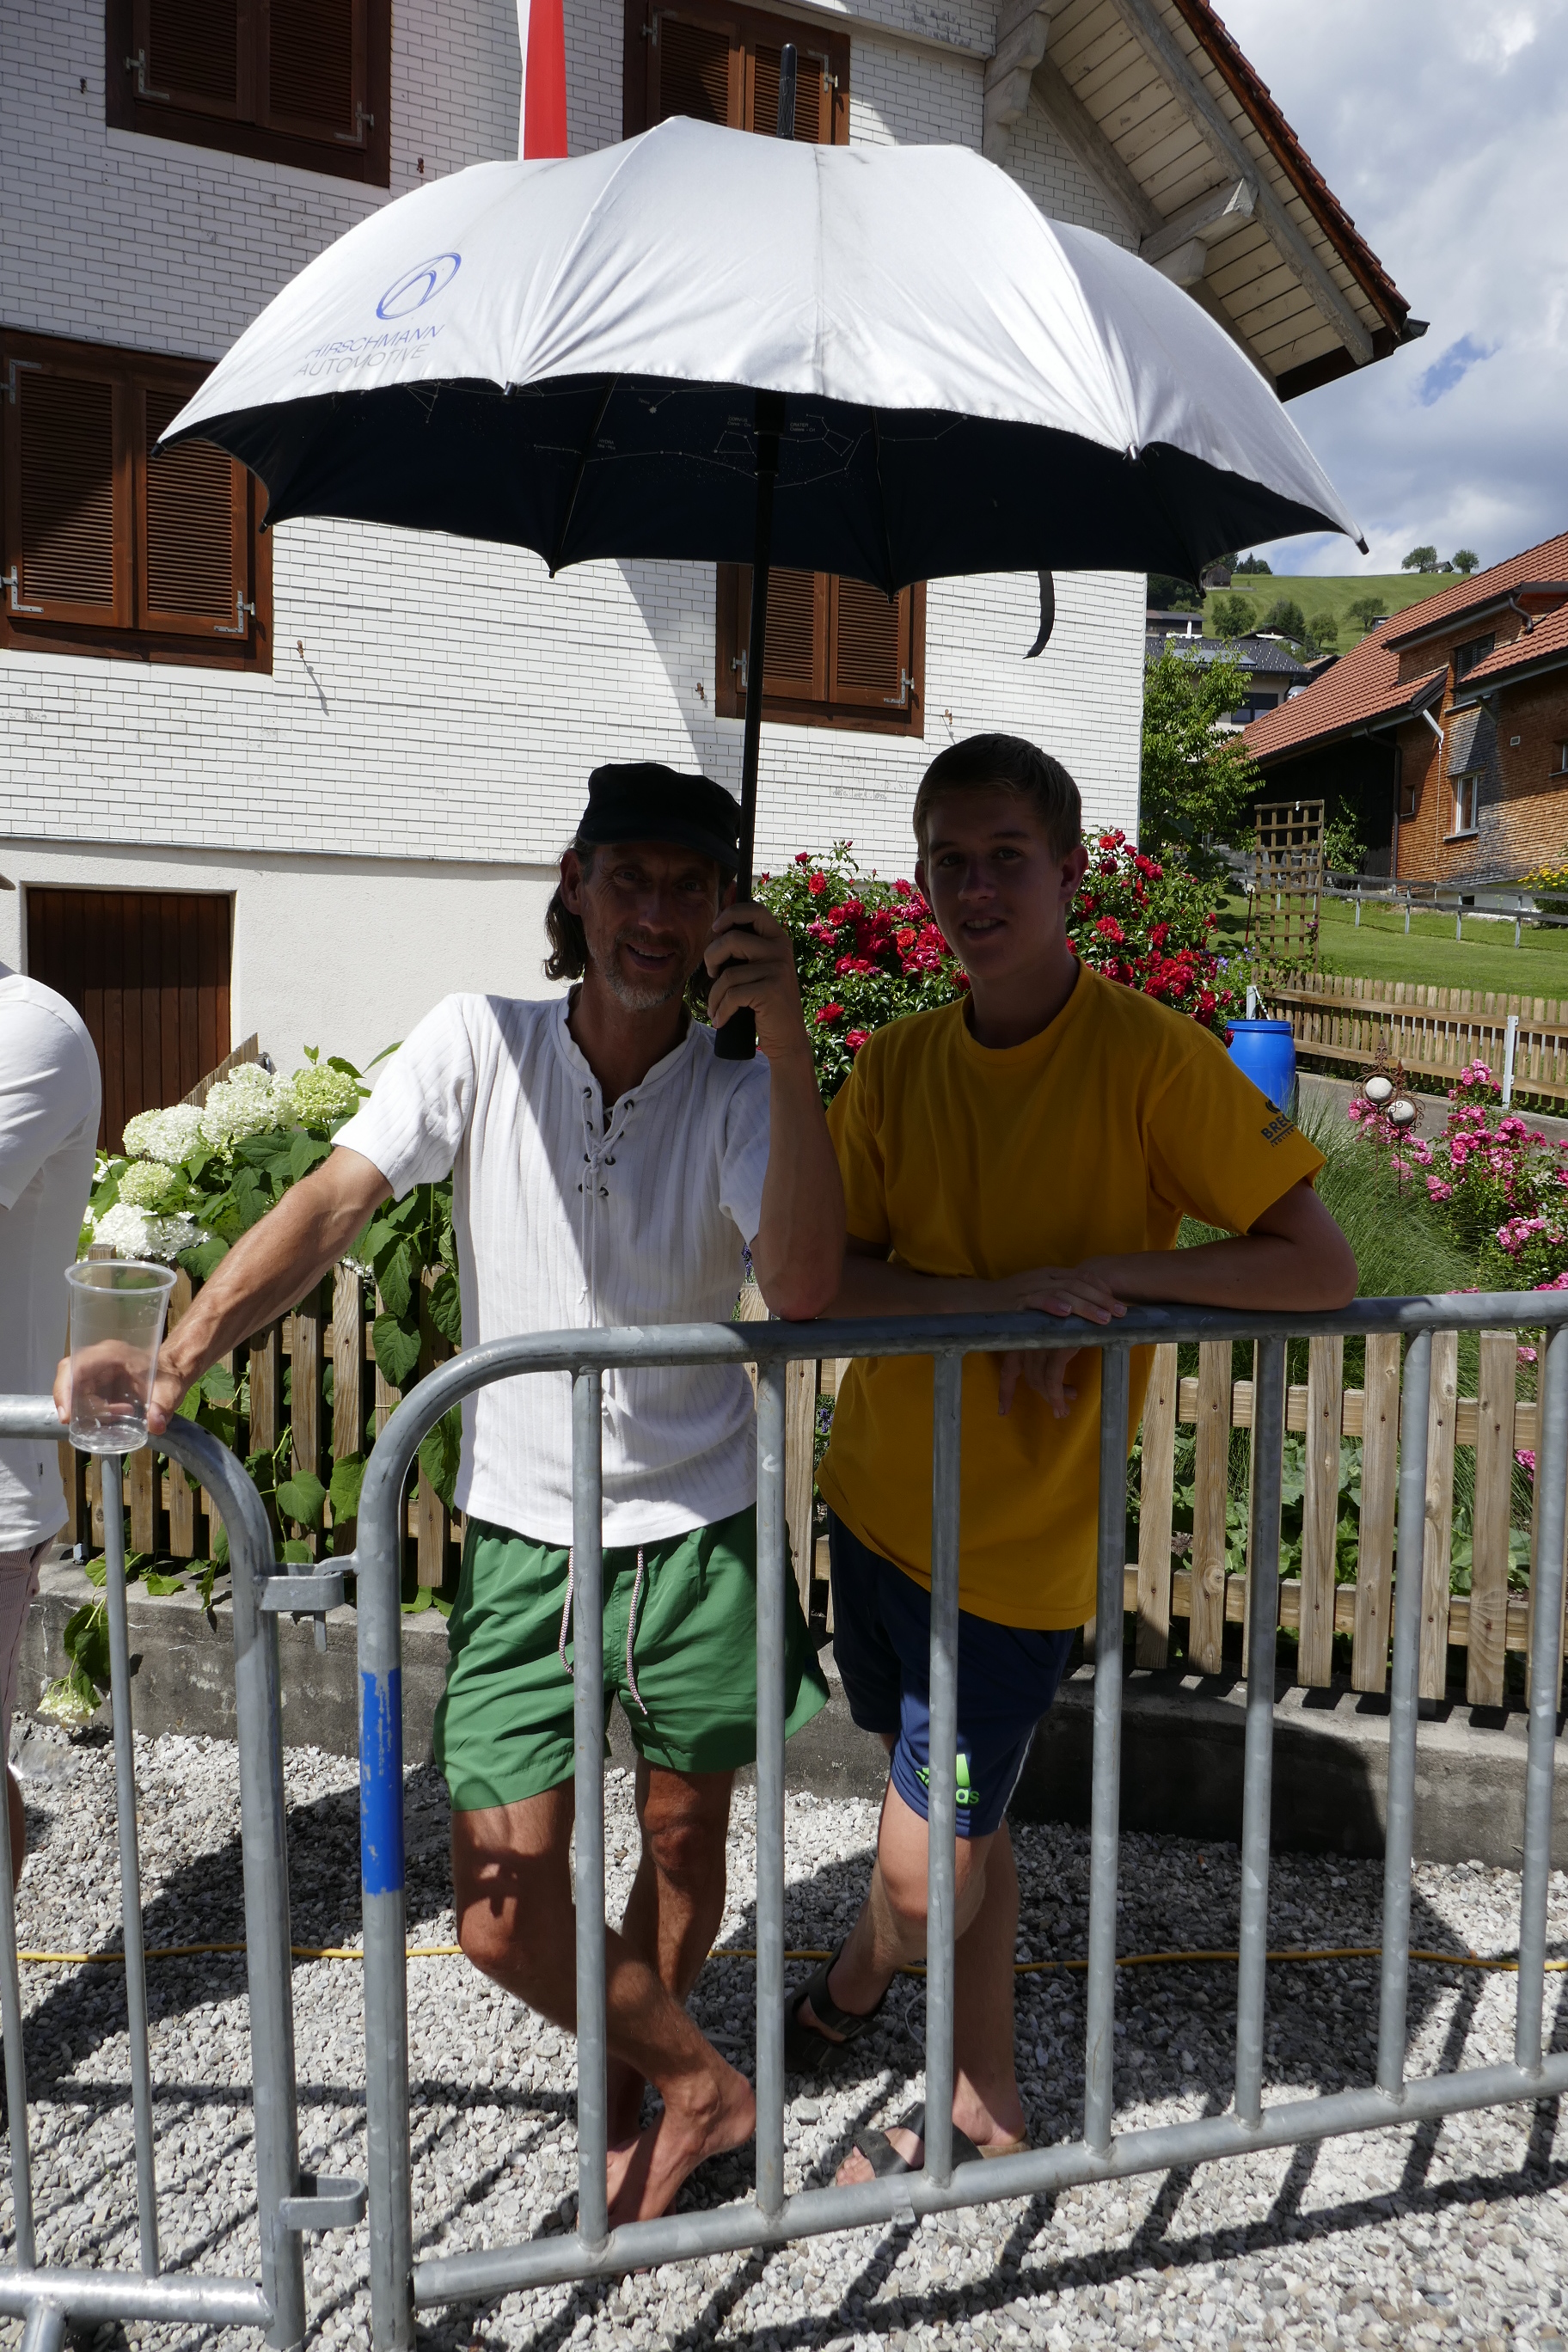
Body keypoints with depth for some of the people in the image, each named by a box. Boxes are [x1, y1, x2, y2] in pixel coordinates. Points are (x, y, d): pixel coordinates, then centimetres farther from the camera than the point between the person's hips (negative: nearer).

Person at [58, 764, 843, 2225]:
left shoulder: (738, 1092, -10)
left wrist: (784, 1030, -32)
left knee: (683, 1845, 17)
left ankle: (639, 2090, 47)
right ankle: (699, 2086, 30)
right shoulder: (480, 1045, -9)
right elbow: (332, 1202, -17)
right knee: (503, 1909, 0)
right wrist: (179, 1350, -32)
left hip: (699, 1532, 1)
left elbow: (802, 1286, -26)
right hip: (524, 1539, 0)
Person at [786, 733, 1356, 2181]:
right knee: (961, 1824, 21)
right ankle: (985, 2117, 45)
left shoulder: (1151, 1056, -15)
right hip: (879, 1499, 5)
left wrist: (1104, 1268, -24)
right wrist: (1006, 1296, -23)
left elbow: (1324, 1268, -18)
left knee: (922, 1869, 3)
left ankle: (866, 1967, 40)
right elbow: (824, 1280, -7)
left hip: (1019, 1537, -5)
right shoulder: (897, 1065, 0)